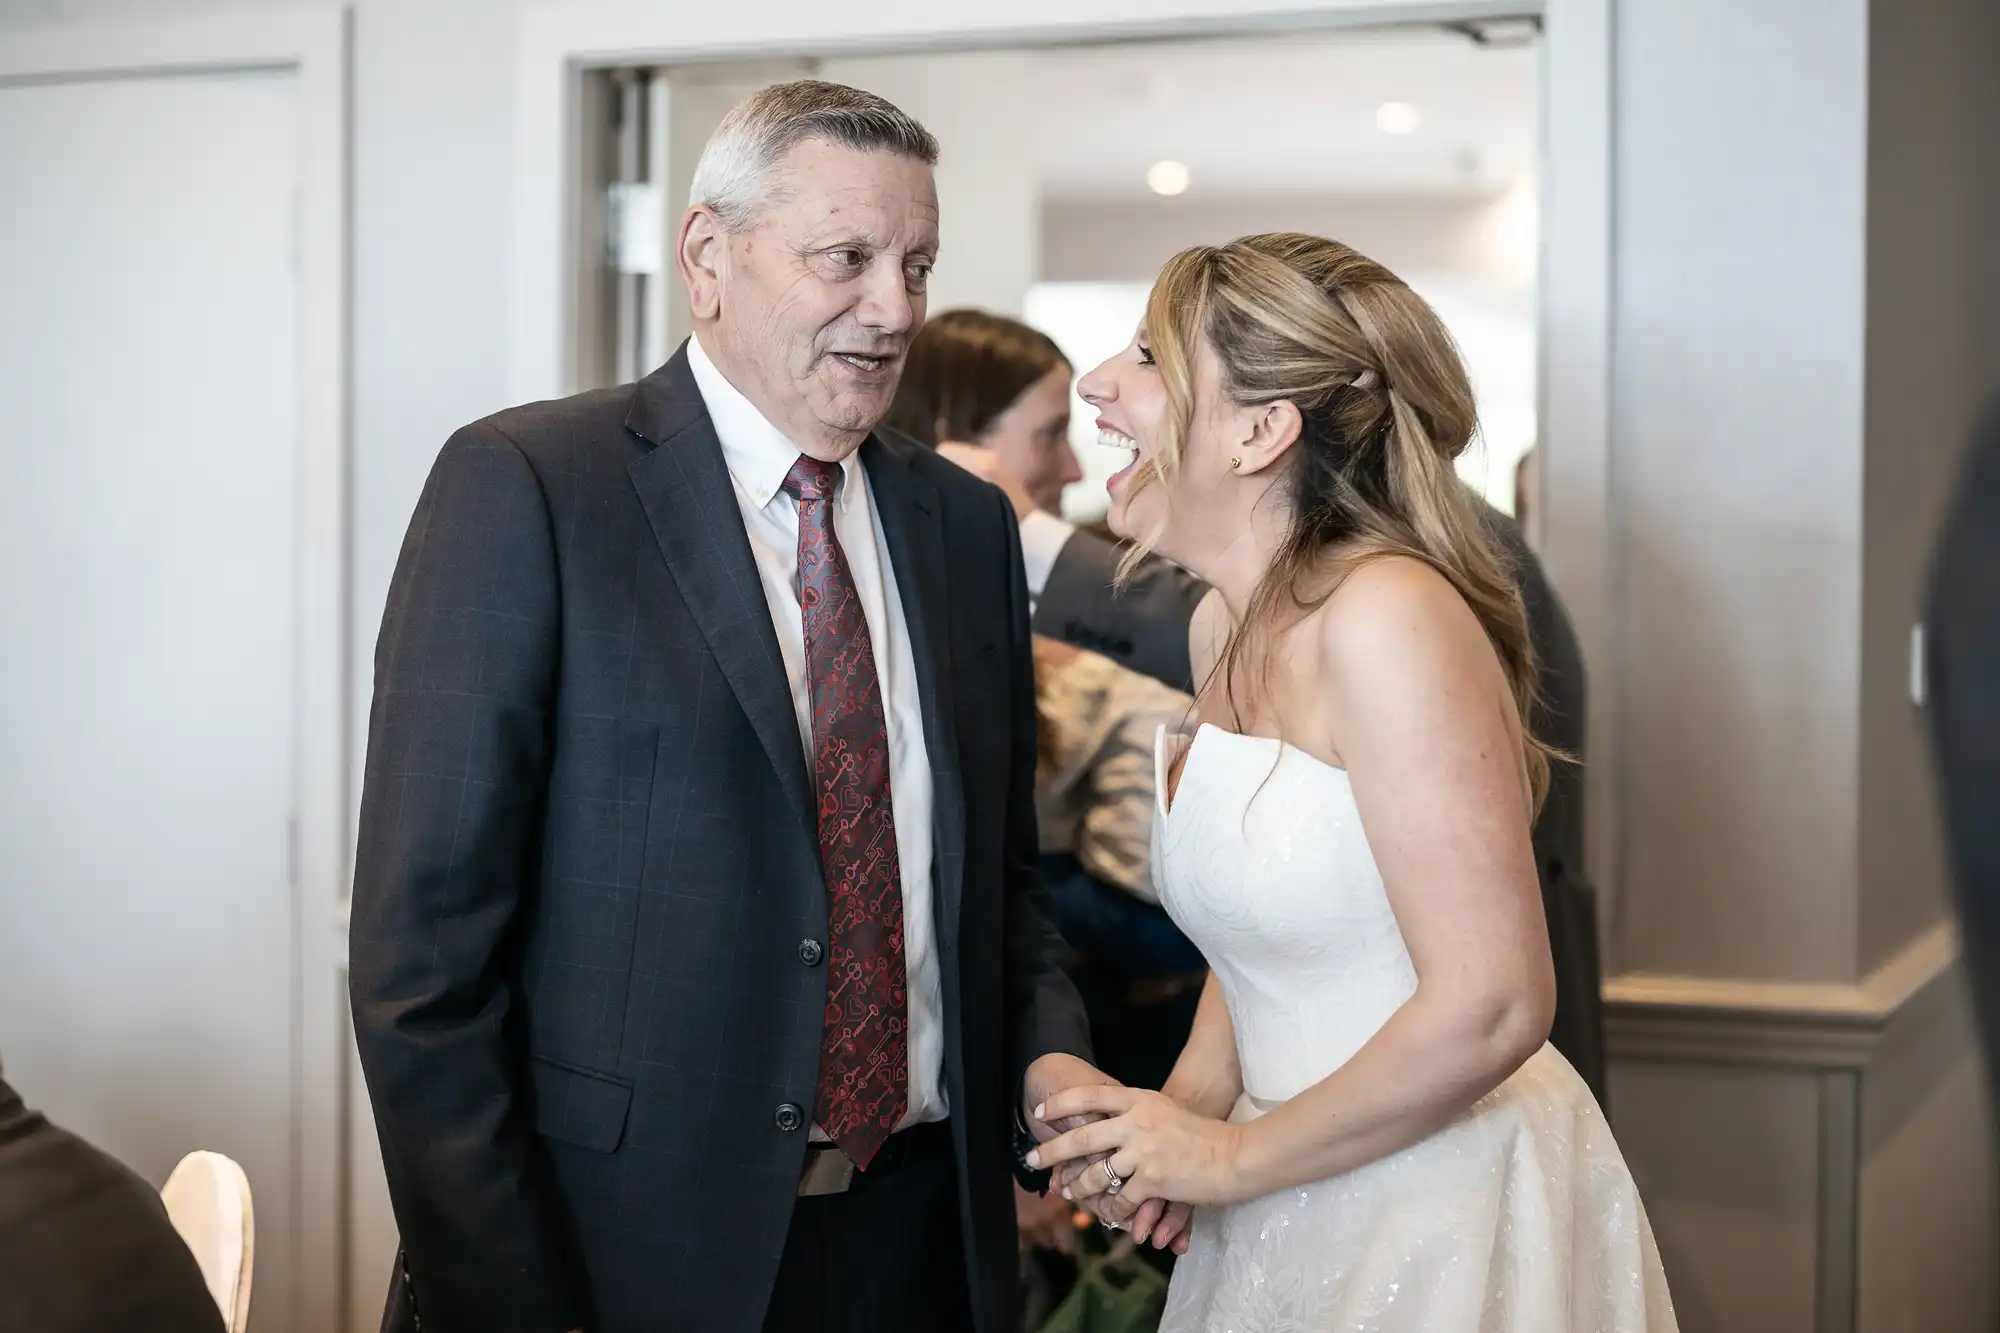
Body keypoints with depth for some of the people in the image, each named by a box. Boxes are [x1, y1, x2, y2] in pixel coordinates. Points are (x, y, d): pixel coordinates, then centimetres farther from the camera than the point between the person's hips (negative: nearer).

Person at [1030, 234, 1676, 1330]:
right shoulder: (1225, 626, 4)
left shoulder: (1387, 617, -21)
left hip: (1449, 1217, -7)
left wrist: (1230, 1157, -14)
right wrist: (1190, 1107, -2)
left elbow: (1490, 1007, -24)